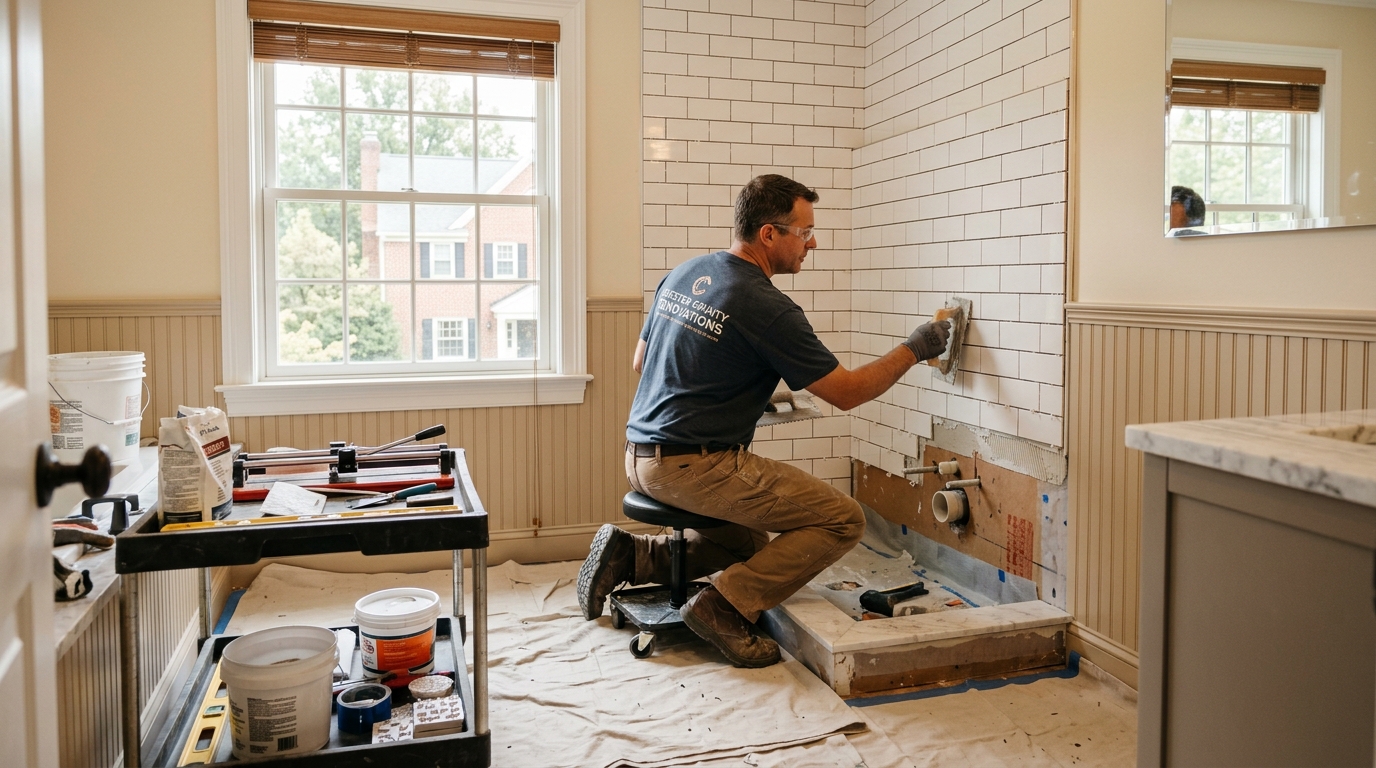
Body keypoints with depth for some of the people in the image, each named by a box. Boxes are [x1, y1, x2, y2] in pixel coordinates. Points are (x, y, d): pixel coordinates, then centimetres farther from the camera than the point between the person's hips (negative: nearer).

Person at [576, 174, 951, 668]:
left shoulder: (683, 274, 8)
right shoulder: (766, 308, -16)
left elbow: (640, 361, 19)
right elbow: (846, 392, -9)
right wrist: (914, 349, 5)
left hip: (641, 458, 9)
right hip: (696, 467, -9)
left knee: (751, 543, 28)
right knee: (842, 519, -5)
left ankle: (630, 555, 15)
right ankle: (726, 607, -8)